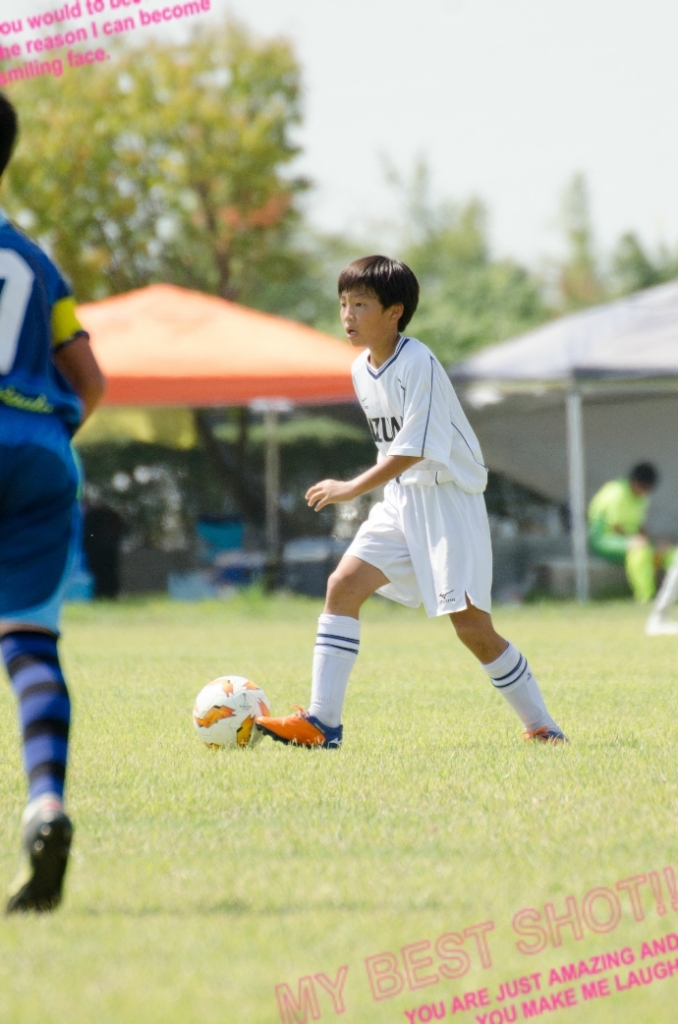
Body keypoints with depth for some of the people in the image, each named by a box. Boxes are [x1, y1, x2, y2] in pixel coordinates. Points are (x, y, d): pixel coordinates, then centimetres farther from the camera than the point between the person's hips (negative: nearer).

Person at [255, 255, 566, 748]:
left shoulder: (418, 365, -18)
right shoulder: (362, 371, 8)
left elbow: (413, 449, -23)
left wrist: (352, 489, -23)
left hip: (449, 500, -7)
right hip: (400, 501, 7)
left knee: (471, 624, -7)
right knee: (343, 584, -9)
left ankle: (542, 726, 9)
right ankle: (321, 723, -11)